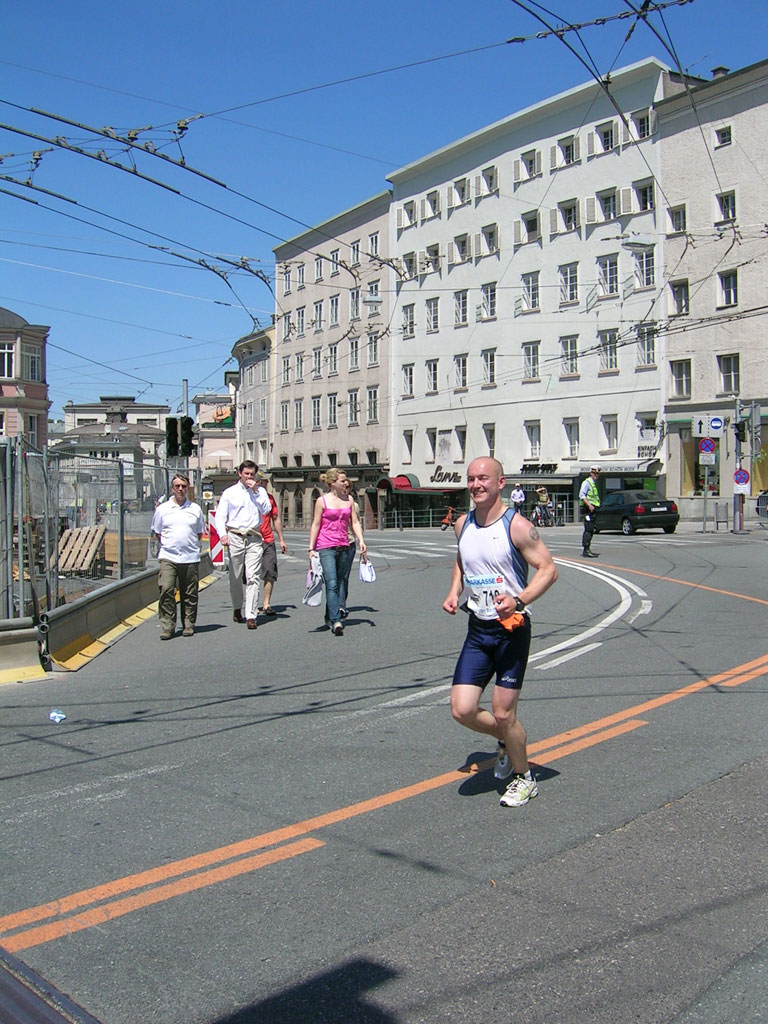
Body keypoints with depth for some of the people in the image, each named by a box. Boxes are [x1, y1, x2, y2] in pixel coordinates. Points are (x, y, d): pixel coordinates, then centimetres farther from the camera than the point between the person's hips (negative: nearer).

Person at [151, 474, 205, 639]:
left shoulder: (195, 508, 10)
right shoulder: (162, 509, 7)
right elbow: (157, 533, 13)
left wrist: (189, 544, 8)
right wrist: (168, 545, 5)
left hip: (191, 558, 1)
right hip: (168, 557, -1)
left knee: (189, 594, 4)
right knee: (166, 591, -13)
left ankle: (188, 625, 15)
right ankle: (167, 626, -6)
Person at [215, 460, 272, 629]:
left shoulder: (260, 492, 11)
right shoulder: (230, 492, 8)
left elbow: (266, 510, -3)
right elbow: (220, 516, 5)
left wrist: (255, 492, -6)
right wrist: (223, 534, -10)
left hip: (254, 539, 0)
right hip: (235, 537, 0)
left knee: (253, 577, -9)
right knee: (235, 578, 8)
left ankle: (251, 615, -12)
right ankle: (238, 608, 29)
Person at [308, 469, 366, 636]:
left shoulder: (349, 500, 11)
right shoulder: (322, 501, -2)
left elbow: (355, 522, 11)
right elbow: (315, 525, -1)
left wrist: (361, 540, -3)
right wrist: (311, 548, -4)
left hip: (343, 547, 5)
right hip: (325, 548, -5)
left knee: (340, 583, 11)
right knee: (331, 584, -14)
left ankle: (330, 617, 25)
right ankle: (336, 621, -19)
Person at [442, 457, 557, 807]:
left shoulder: (516, 525, -13)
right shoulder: (462, 524, 6)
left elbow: (548, 569, -13)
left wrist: (518, 600, -27)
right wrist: (454, 591, 8)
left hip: (511, 628, -5)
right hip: (477, 629, 6)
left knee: (502, 713, -1)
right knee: (462, 709, -2)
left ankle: (524, 778, 24)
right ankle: (506, 741, 29)